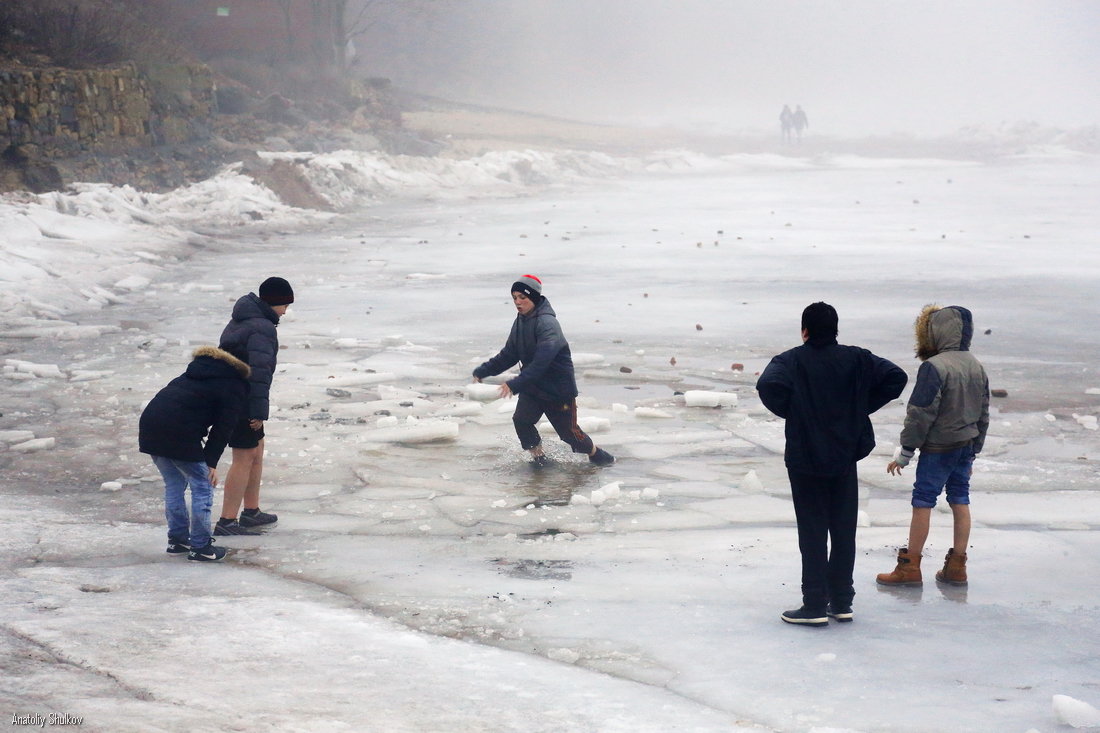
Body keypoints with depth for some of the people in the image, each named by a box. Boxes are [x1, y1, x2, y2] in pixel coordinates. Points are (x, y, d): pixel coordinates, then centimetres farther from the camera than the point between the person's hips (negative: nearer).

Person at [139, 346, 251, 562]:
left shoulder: (197, 371, 29)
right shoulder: (235, 388, 5)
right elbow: (223, 427, -3)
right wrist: (211, 462, -2)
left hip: (149, 423, 8)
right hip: (179, 433, -8)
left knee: (174, 485, 20)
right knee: (202, 487, 4)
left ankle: (177, 540, 27)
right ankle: (200, 546, 7)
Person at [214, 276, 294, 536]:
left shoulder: (240, 320, 14)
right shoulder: (263, 328, -18)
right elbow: (258, 371, -23)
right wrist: (259, 411, -21)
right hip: (243, 399, -10)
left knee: (257, 450, 20)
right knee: (244, 458, -6)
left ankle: (251, 512, 28)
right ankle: (226, 522, -7)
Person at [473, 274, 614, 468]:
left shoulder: (547, 323, -25)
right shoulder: (521, 321, 3)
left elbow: (541, 362, -34)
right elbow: (509, 355, 12)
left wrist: (515, 384, -40)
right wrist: (483, 371, 4)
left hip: (558, 387, -6)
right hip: (532, 385, 7)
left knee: (569, 432, 4)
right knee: (521, 420, -16)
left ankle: (594, 453, 33)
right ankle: (539, 457, 4)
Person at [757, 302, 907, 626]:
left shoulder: (792, 361, -9)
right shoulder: (856, 359, 2)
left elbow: (769, 385, -28)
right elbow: (895, 377, -5)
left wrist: (787, 412, -10)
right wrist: (863, 407, 2)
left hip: (805, 460, -3)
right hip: (845, 457, 3)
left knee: (812, 533, 1)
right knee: (844, 532, 12)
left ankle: (815, 606, 2)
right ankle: (841, 603, 17)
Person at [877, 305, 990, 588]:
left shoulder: (934, 367, -19)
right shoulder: (977, 367, 7)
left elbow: (921, 414, -18)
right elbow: (983, 414, 15)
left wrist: (905, 453, -9)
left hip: (938, 448, -7)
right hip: (966, 447, 7)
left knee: (922, 501, 0)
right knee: (960, 501, 12)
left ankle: (910, 567, 5)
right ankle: (957, 566, 15)